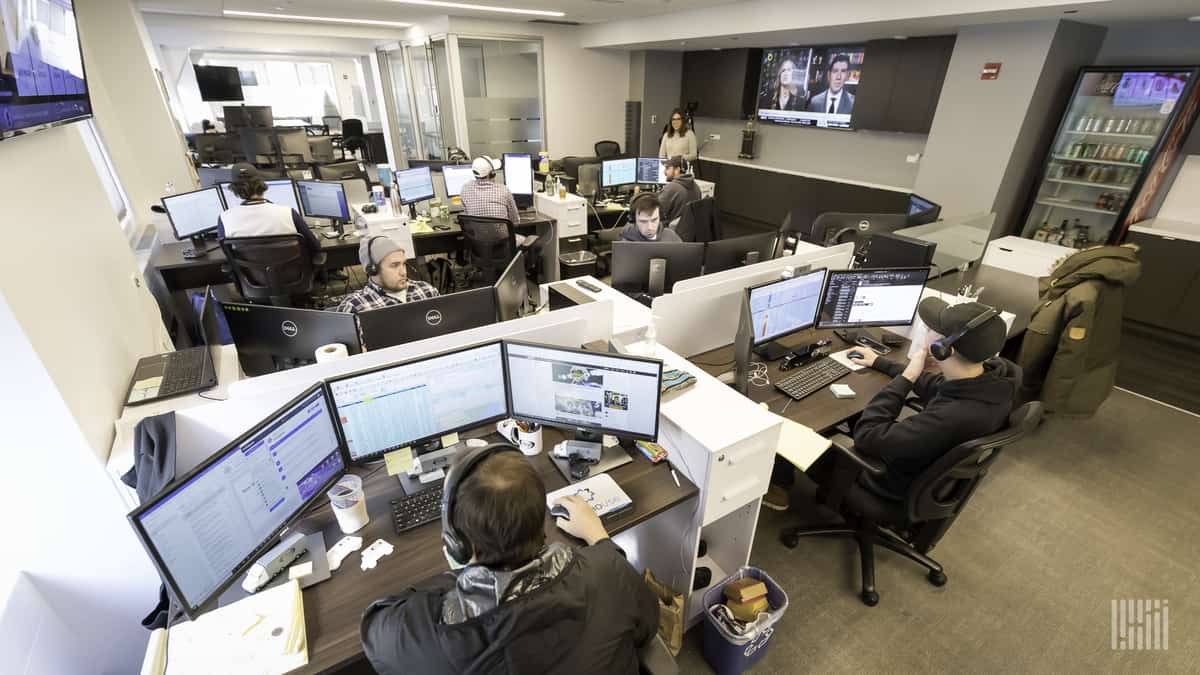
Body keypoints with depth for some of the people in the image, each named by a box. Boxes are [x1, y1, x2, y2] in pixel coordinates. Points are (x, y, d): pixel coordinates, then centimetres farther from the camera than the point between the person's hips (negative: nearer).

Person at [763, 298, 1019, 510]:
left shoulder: (954, 417, -43)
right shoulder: (996, 372, -17)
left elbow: (865, 437, -33)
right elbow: (933, 387, 4)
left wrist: (906, 377, -29)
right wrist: (880, 363, 15)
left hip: (898, 479, -8)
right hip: (928, 459, 8)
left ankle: (779, 485, 31)